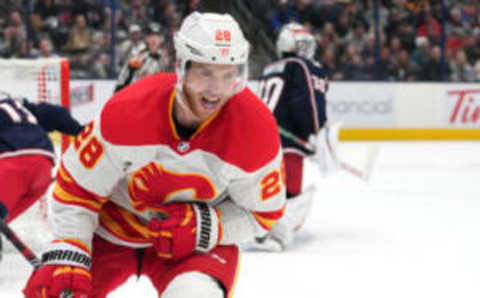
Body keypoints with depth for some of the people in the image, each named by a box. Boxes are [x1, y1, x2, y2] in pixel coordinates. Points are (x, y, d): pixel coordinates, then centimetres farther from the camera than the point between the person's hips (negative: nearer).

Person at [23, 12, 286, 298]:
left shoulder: (256, 127, -25)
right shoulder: (127, 110, -27)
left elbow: (263, 213, -11)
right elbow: (76, 188, -15)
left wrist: (203, 227, -25)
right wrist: (65, 258, -22)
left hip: (198, 241, -1)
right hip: (113, 229, 1)